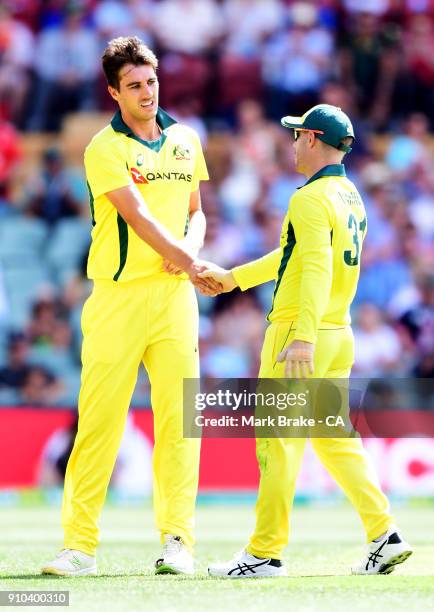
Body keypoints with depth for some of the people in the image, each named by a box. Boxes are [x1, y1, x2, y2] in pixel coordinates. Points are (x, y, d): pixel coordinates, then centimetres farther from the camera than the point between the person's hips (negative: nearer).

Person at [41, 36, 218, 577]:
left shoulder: (185, 141, 14)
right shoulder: (105, 148, -4)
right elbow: (138, 217, -12)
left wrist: (190, 246, 1)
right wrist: (192, 264, -16)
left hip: (175, 295, 4)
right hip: (119, 294, -4)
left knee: (178, 419, -1)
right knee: (100, 419, -6)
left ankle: (177, 539, 2)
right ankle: (80, 546, -3)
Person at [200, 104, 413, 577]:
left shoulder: (311, 198, -14)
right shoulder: (352, 197, 15)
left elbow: (317, 269, -26)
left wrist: (303, 338, -34)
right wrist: (231, 278, 30)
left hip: (299, 333, -9)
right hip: (340, 334, 9)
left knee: (278, 440, -4)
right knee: (334, 437, 13)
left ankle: (266, 552, -1)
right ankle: (384, 534, 5)